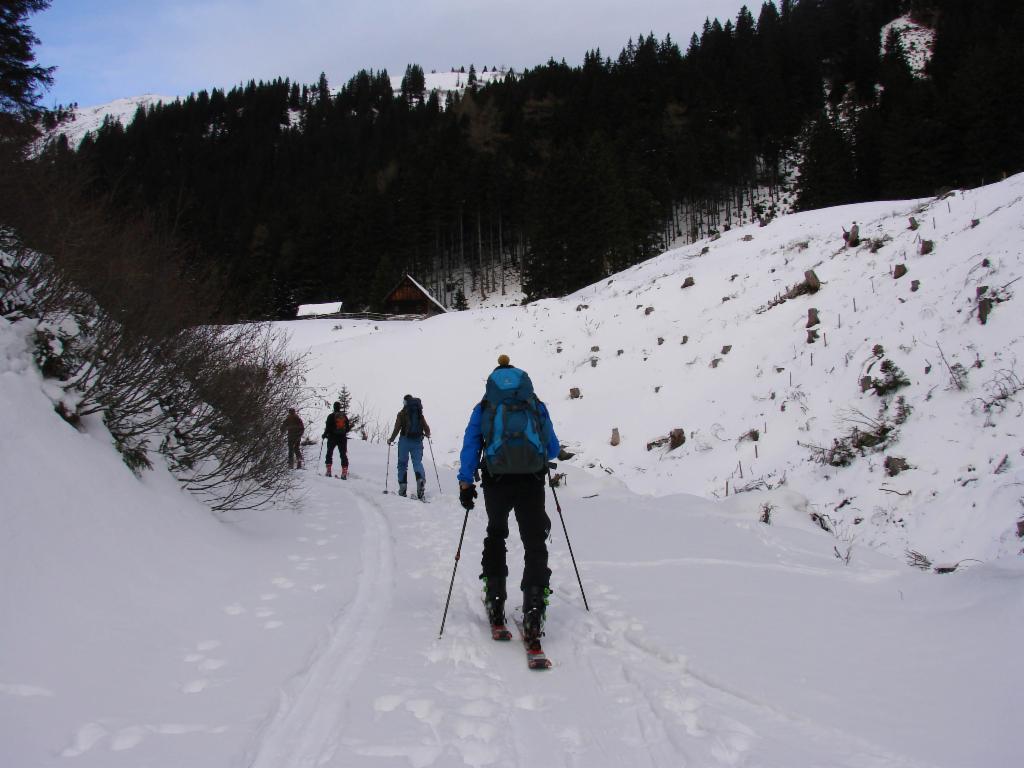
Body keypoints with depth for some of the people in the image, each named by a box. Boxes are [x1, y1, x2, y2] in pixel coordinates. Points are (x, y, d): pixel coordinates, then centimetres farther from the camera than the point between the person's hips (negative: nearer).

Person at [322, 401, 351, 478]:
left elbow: (328, 427, -10)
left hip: (332, 437, -2)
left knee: (329, 454, 11)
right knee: (343, 455, 2)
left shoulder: (331, 416, -7)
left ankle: (328, 471, 7)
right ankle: (344, 472, -7)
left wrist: (325, 434, 5)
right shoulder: (344, 416, 5)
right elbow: (347, 428, 8)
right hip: (343, 438, 3)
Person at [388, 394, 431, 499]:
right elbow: (426, 429, 5)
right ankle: (421, 479, -27)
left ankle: (402, 486, 6)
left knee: (402, 463, 9)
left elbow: (397, 428, -6)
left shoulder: (401, 414, -2)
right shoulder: (420, 414, 6)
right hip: (417, 441, 2)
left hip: (405, 440, -2)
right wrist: (427, 434, 28)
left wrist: (391, 439, 8)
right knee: (417, 462, 2)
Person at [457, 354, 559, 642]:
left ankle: (495, 598, 19)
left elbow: (470, 445, 4)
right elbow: (553, 449, 17)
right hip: (532, 481, 0)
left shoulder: (484, 407, 13)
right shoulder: (537, 406, 15)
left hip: (496, 481, 1)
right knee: (534, 542, 4)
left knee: (496, 534, 23)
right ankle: (534, 609, -10)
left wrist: (465, 482, 3)